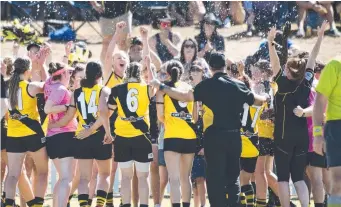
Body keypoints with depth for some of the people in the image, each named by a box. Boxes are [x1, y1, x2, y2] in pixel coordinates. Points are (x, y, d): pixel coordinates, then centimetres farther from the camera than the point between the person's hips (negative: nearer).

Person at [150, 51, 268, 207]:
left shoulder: (207, 85, -8)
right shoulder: (238, 85, 5)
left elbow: (186, 96, -17)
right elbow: (256, 100, 17)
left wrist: (162, 87, -11)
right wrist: (266, 98, 40)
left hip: (214, 136, -4)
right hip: (234, 136, 4)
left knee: (216, 177, -1)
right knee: (232, 177, 13)